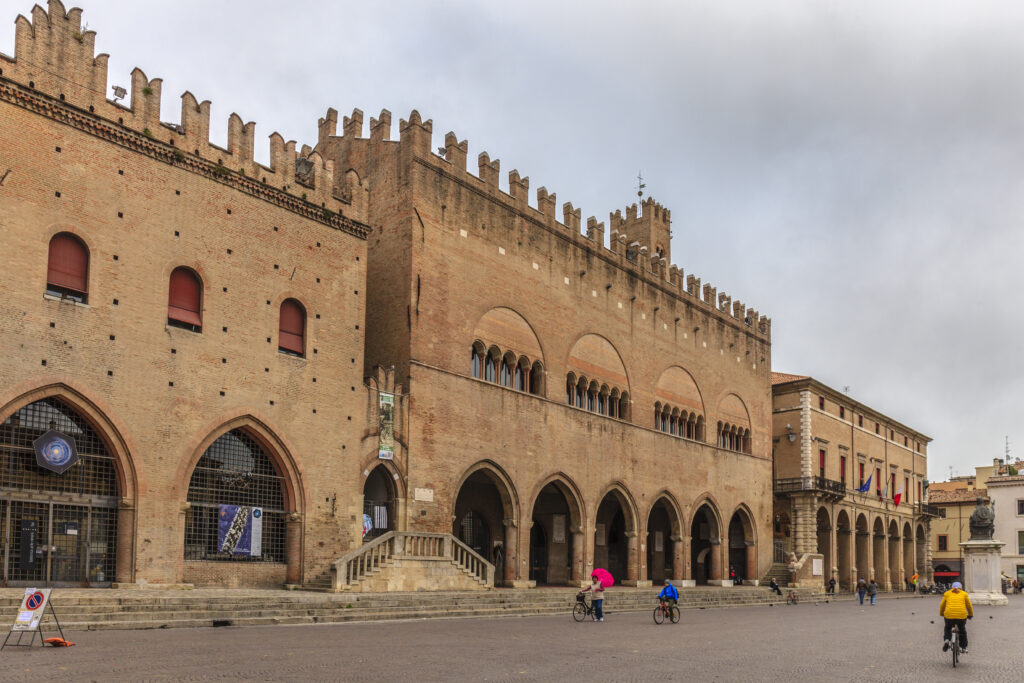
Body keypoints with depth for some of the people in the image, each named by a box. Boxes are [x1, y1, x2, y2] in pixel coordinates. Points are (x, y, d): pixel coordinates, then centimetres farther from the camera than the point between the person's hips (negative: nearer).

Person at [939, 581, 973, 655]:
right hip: (961, 615, 0)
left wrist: (941, 614, 40)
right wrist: (970, 615, 41)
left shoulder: (947, 593, 18)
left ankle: (946, 640, 2)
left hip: (949, 615, 0)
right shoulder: (964, 594, 18)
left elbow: (942, 605, 22)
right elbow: (969, 606, 24)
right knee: (962, 630, 25)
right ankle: (964, 648, 26)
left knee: (947, 628, 26)